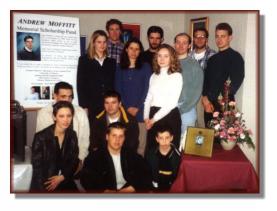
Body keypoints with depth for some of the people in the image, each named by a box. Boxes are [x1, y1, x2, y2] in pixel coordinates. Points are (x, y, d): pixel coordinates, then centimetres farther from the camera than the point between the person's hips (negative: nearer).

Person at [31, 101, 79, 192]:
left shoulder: (72, 135, 0)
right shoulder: (41, 137, -12)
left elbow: (74, 162, 6)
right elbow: (37, 167, -9)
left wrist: (62, 177, -8)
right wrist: (47, 189, -13)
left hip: (65, 182, 3)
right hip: (43, 185, -3)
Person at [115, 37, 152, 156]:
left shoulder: (145, 67, 5)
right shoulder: (120, 68, 12)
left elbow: (147, 89, -1)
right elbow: (118, 89, 7)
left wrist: (137, 108, -8)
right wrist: (127, 107, -4)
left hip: (140, 110, -2)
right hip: (125, 110, 2)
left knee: (140, 143, -1)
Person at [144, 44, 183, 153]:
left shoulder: (176, 76, -5)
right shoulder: (154, 76, 12)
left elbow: (172, 102, -12)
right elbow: (149, 98, 12)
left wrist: (154, 119, -11)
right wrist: (146, 117, -2)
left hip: (170, 116, -5)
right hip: (153, 115, 5)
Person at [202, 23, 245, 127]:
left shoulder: (236, 57, -2)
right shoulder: (212, 59, 16)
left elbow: (235, 83, -10)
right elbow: (206, 79, 13)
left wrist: (210, 98, -10)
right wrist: (205, 97, -6)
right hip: (209, 104, 5)